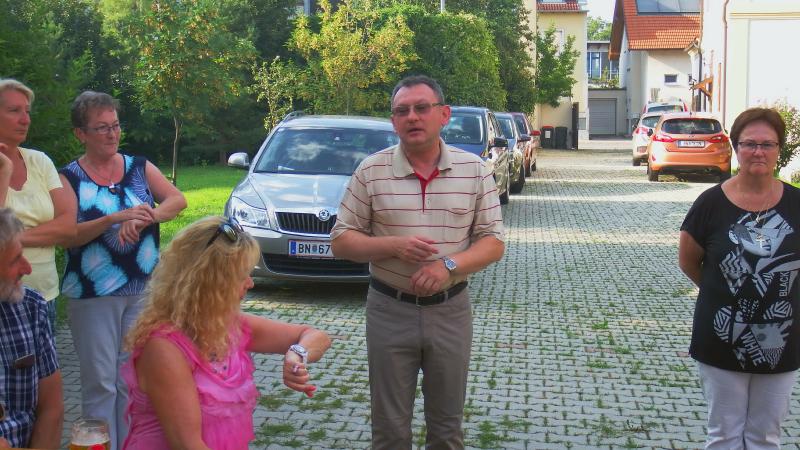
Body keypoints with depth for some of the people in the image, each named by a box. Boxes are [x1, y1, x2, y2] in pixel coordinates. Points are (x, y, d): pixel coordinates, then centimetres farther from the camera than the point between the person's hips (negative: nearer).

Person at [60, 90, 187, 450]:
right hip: (93, 295, -3)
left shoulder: (139, 168, 8)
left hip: (143, 289, 3)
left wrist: (145, 217, -23)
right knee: (100, 383, 2)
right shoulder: (69, 178, -1)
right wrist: (117, 218, -23)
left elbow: (177, 199, -5)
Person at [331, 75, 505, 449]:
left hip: (451, 310, 1)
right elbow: (341, 241, -2)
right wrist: (394, 245, -19)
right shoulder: (371, 171, -4)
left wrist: (449, 265, -19)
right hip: (389, 310, -1)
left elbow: (494, 243, -1)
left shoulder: (474, 170, -1)